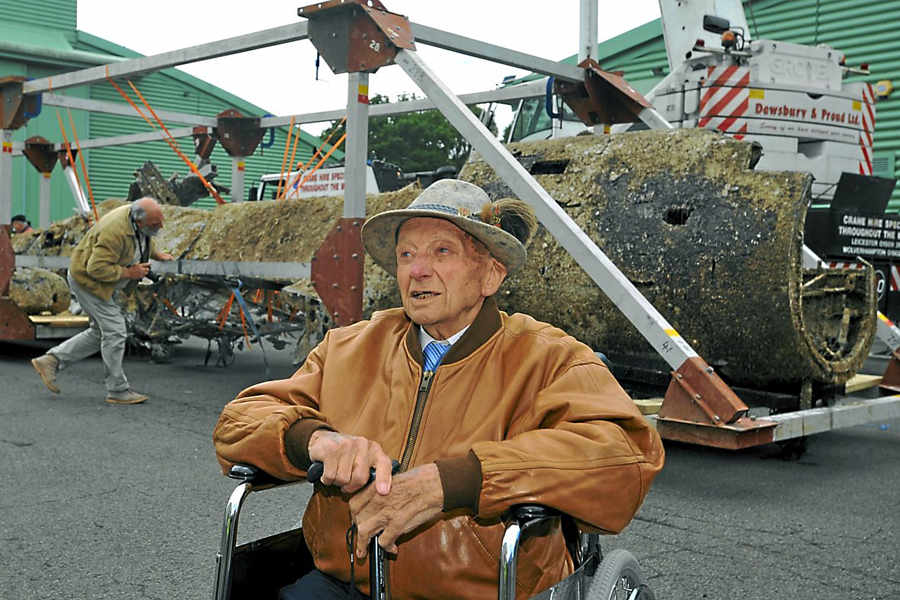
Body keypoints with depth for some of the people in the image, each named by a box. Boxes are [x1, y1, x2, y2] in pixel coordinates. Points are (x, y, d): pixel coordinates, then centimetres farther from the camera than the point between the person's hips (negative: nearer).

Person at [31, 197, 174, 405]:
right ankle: (117, 390, 2)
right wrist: (129, 272, -26)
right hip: (87, 278, -10)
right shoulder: (115, 232, -34)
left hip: (100, 277, 10)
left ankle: (50, 360, 19)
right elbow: (97, 268, -33)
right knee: (114, 331, -8)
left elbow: (143, 241, 19)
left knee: (100, 333, 14)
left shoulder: (139, 218, -6)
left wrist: (157, 254, 6)